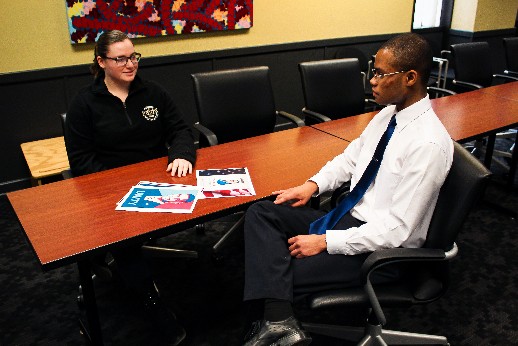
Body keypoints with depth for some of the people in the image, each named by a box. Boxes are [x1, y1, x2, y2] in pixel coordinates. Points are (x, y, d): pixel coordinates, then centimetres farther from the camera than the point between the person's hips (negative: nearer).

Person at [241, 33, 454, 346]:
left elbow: (396, 229, -24)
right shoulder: (388, 114, 3)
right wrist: (313, 185, 1)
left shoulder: (429, 144, -23)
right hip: (348, 216, 9)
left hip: (382, 247, -9)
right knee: (261, 212, -7)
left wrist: (326, 241, -21)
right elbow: (352, 156, 17)